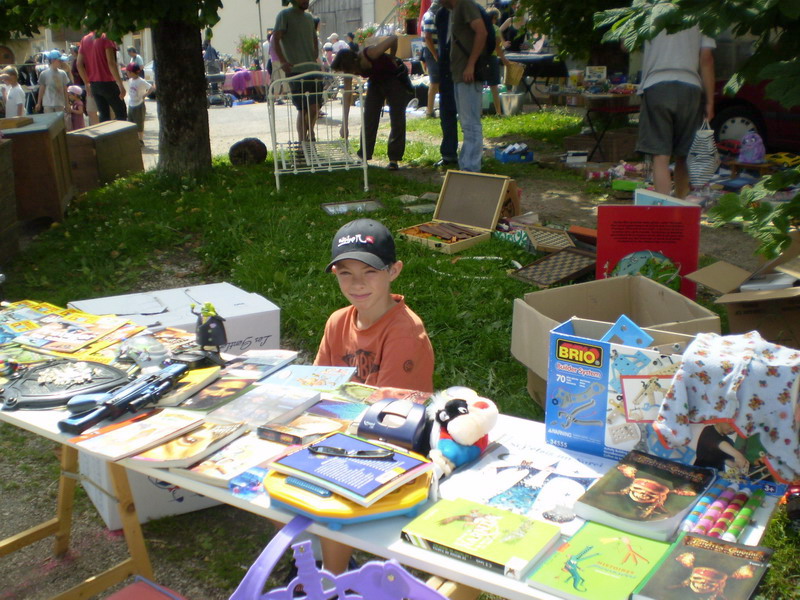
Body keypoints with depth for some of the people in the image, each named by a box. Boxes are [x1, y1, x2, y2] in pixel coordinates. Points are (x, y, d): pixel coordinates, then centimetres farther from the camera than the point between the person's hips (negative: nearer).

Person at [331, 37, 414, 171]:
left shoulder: (370, 54, -35)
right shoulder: (350, 70, -17)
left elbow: (393, 38, -28)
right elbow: (347, 97, -16)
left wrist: (392, 59, -16)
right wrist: (344, 125, -19)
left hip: (396, 78, -5)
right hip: (376, 81, 6)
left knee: (397, 119, -7)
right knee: (368, 118, 0)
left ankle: (394, 159, -2)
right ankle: (364, 155, 8)